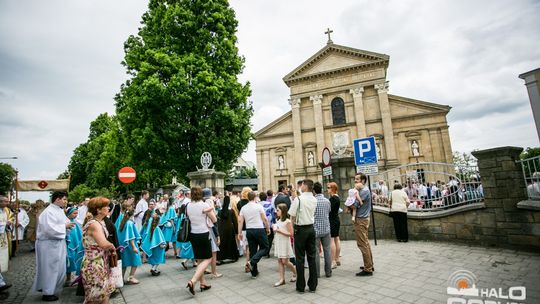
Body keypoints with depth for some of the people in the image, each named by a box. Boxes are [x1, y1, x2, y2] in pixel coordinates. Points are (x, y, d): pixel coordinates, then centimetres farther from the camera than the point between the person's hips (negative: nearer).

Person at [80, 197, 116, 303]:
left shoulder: (99, 222, 8)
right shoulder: (94, 224, -21)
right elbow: (104, 244, -33)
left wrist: (110, 248, 0)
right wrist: (112, 246, -14)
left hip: (101, 264, 9)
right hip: (94, 265, -9)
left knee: (105, 294, 16)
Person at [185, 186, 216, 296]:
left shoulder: (188, 206, 0)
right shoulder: (205, 205, -13)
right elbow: (214, 220, -7)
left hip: (193, 234, 5)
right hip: (204, 234, -5)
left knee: (199, 260, 17)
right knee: (207, 259, 5)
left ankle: (203, 283, 22)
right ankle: (193, 281, -10)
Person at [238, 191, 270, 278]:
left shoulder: (243, 208, 5)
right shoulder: (259, 206, -7)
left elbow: (240, 221, 2)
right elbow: (265, 219, -7)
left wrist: (239, 232, 6)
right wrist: (268, 228, 4)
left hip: (249, 230, 5)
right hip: (259, 229, -5)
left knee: (252, 250, 11)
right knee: (264, 247, 9)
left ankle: (254, 272, 15)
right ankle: (252, 262, -11)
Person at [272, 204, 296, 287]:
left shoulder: (287, 221, -14)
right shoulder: (278, 220, 8)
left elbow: (290, 234, -17)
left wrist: (279, 231, -21)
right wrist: (274, 229, 0)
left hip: (285, 243, -7)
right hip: (278, 242, 7)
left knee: (285, 261, -2)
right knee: (279, 261, 7)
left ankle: (295, 273, 22)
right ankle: (282, 279, 14)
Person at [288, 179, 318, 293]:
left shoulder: (298, 199, -15)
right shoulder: (314, 200, 3)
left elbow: (292, 216, -12)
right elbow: (311, 213, 9)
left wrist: (293, 222, 4)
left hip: (300, 229, -5)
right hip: (311, 228, 5)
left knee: (300, 258, 4)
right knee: (311, 257, 11)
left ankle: (301, 286, 13)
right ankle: (313, 285, 19)